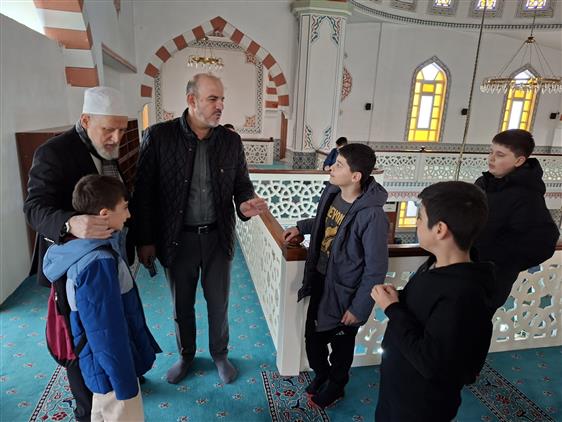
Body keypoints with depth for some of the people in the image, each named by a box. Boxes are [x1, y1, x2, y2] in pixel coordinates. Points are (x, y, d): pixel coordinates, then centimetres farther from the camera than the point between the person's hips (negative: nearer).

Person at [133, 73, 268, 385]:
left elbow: (241, 183, 6)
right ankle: (185, 355, 44)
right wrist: (145, 240, -6)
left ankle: (220, 355, 42)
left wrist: (245, 205, -17)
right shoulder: (159, 136, -10)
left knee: (219, 304, 17)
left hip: (217, 236, 2)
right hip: (177, 238, -1)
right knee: (181, 305, 18)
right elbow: (144, 191, -6)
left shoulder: (231, 140, -2)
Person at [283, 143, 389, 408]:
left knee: (341, 346, 19)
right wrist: (301, 227, 6)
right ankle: (321, 374, 52)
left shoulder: (372, 215, -28)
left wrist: (359, 308, -16)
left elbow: (376, 269, -21)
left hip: (344, 290, -6)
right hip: (319, 280, 6)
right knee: (312, 336, 22)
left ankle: (336, 386, 48)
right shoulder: (331, 192, -6)